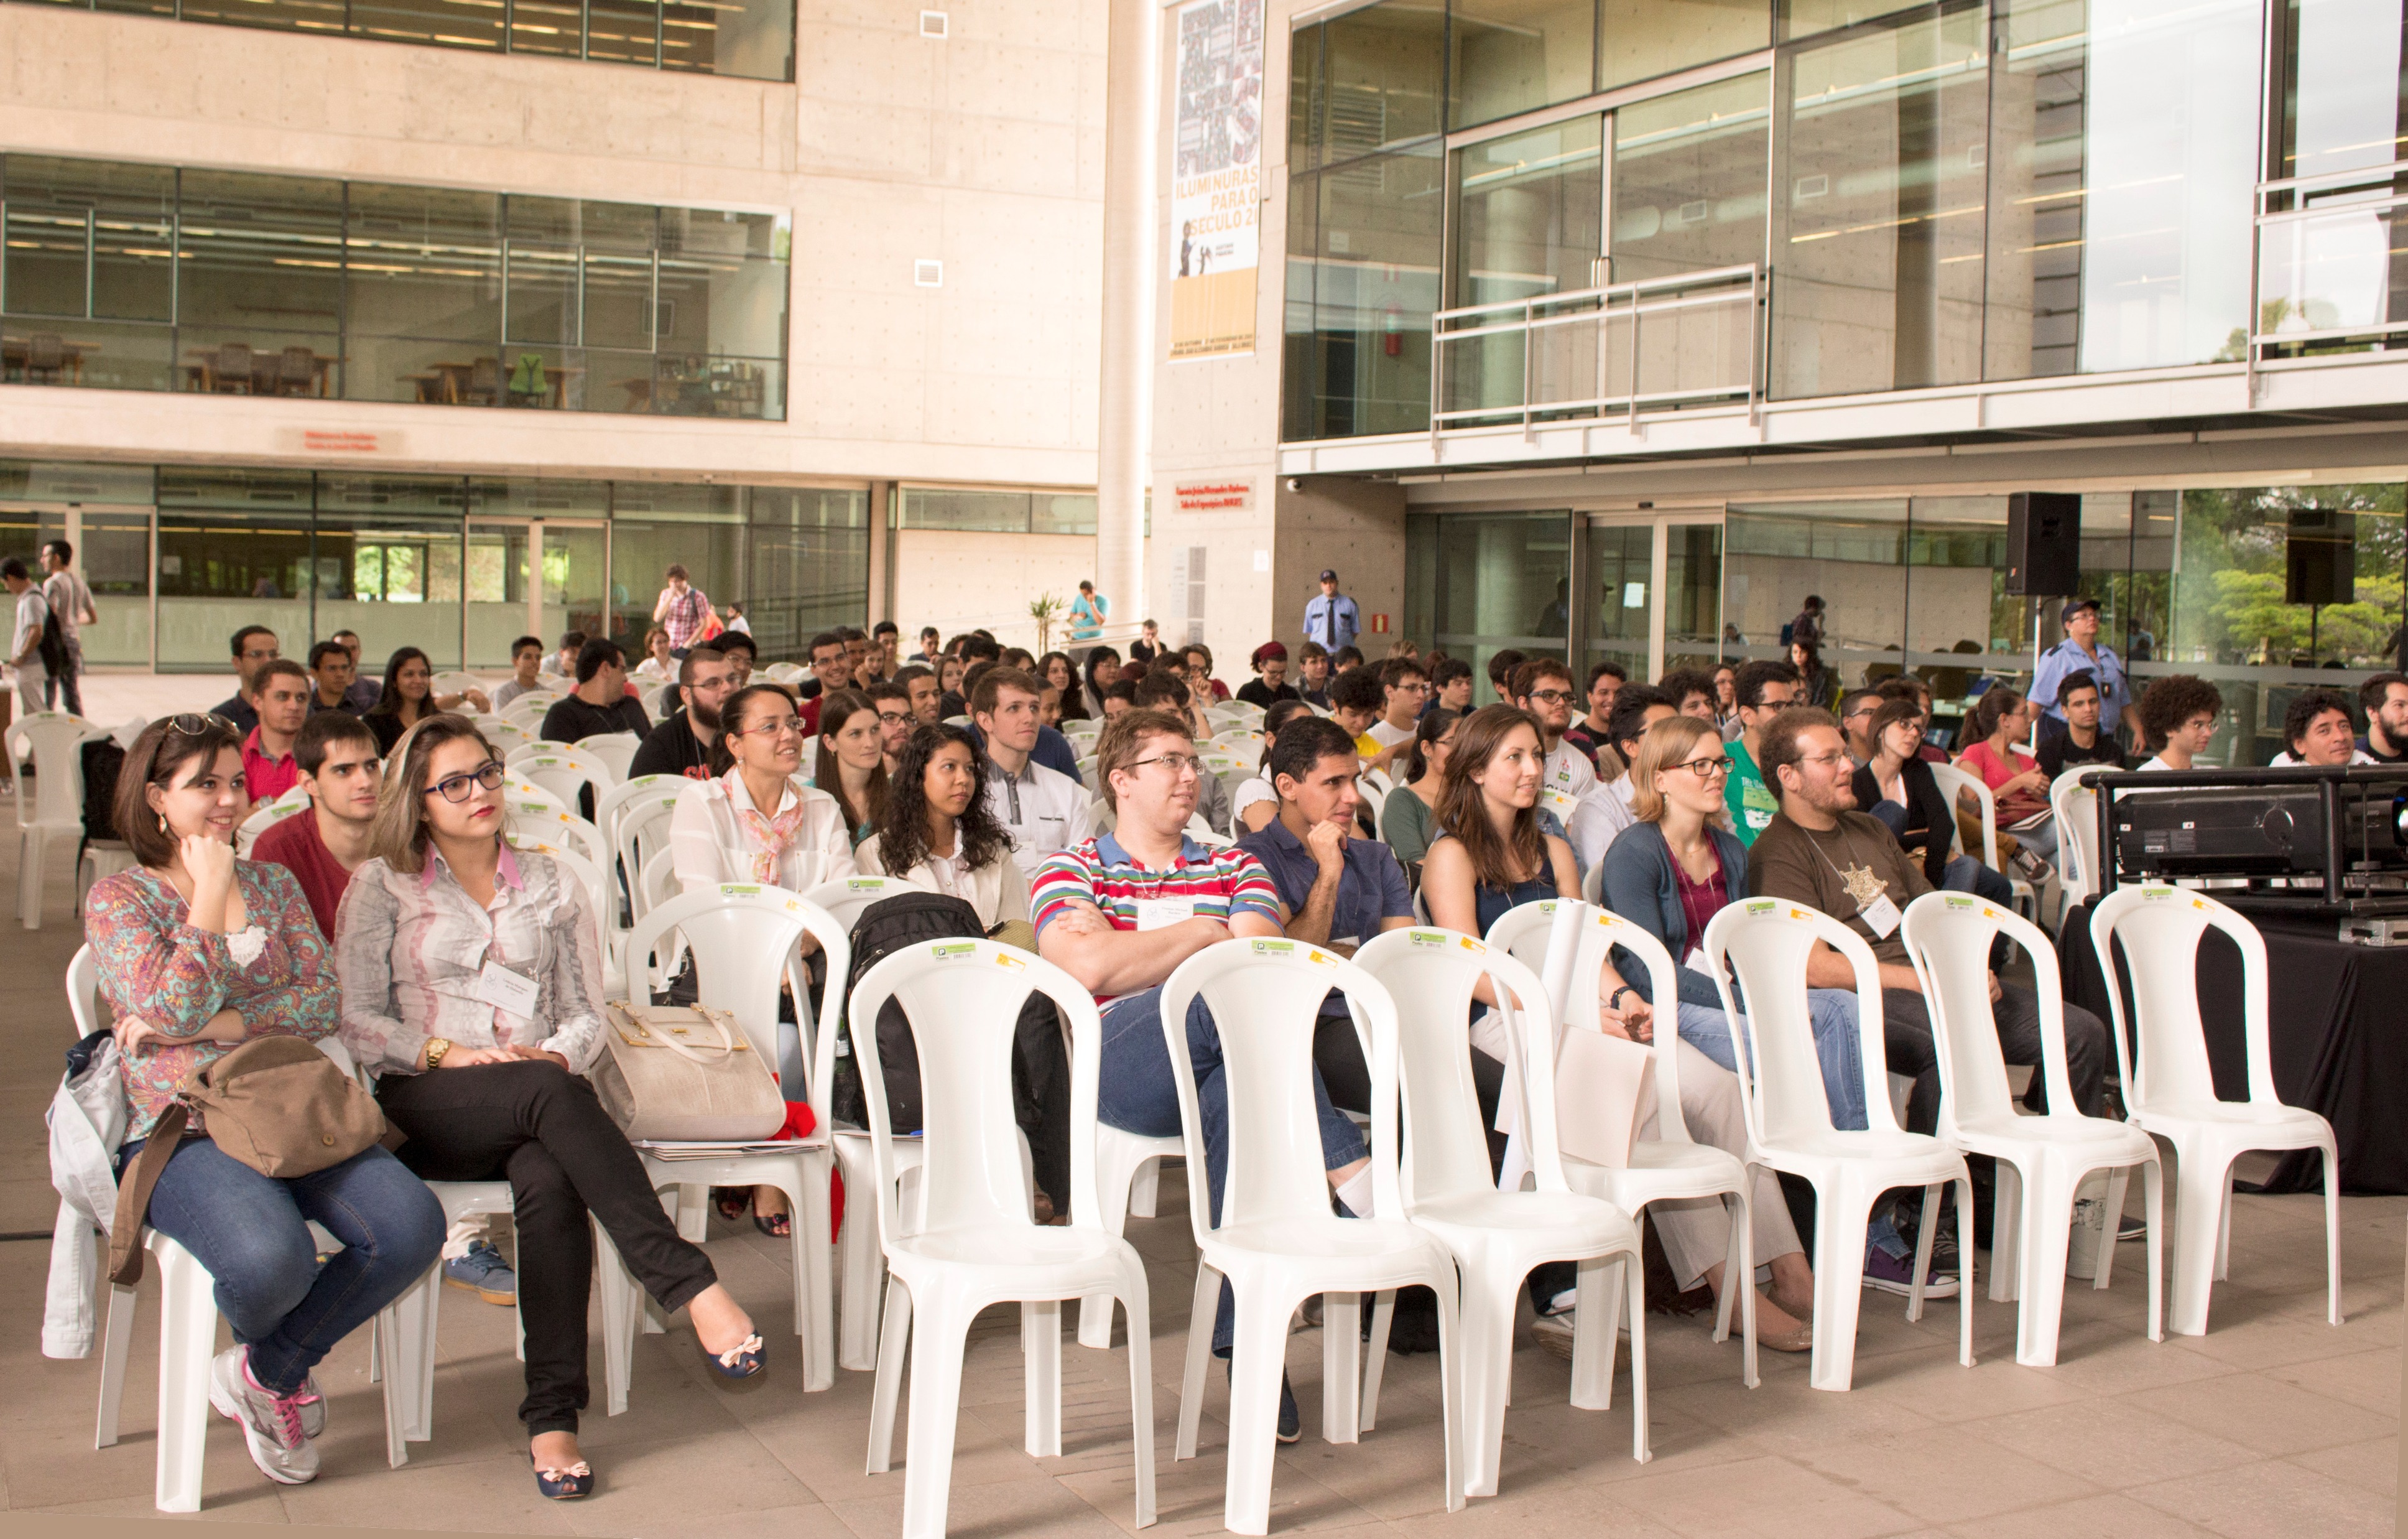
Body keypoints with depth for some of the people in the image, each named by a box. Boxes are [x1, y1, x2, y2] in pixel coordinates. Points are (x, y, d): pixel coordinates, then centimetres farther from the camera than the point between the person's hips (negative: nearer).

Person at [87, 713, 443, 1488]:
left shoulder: (273, 884, 18)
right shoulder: (117, 899, 6)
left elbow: (325, 1003, 5)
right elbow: (173, 1011, -11)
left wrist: (210, 1026, -8)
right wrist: (210, 894, -5)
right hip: (180, 1132, -4)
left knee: (412, 1226, -24)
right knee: (270, 1261, -34)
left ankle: (269, 1370, 0)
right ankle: (279, 1369, 8)